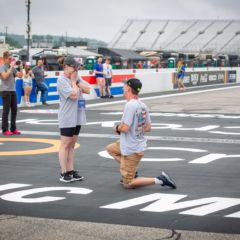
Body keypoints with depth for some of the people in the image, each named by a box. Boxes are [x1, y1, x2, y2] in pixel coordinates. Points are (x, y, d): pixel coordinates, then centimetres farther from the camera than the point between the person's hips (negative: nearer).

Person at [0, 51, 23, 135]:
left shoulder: (13, 67, 10)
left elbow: (20, 75, 8)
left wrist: (20, 67, -3)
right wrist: (11, 67, -19)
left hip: (13, 90, 6)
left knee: (14, 109, 7)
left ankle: (13, 129, 15)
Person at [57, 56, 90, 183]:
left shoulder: (76, 78, 11)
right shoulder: (62, 80, -13)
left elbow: (87, 90, 4)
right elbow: (73, 95, -21)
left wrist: (76, 82, -6)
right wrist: (73, 81, -8)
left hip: (78, 117, 8)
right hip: (67, 118, -8)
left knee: (72, 144, 12)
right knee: (65, 144, -3)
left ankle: (71, 170, 17)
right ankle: (64, 173, 1)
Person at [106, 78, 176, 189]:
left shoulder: (130, 105, -22)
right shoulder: (143, 105, 4)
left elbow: (125, 128, -25)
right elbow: (148, 128, 11)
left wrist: (117, 128, -4)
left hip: (131, 149, -9)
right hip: (139, 145, 9)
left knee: (127, 184, 1)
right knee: (110, 148, 31)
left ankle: (159, 180, -9)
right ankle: (132, 172, 20)